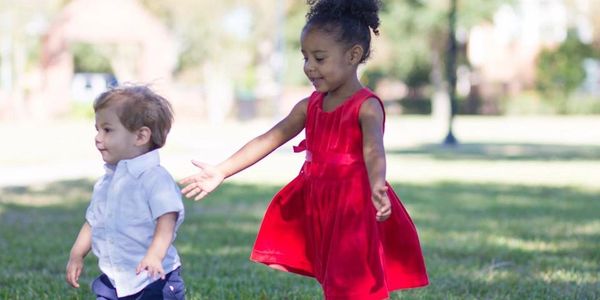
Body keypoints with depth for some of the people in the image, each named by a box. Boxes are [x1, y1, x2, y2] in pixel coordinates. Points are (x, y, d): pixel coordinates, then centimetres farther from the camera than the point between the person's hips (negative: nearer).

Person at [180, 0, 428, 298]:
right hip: (318, 208, 7)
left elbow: (373, 151, -32)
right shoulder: (309, 106, 6)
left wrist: (377, 187, -53)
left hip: (356, 210, -6)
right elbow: (268, 140, 6)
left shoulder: (367, 106, -14)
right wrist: (220, 172, -1)